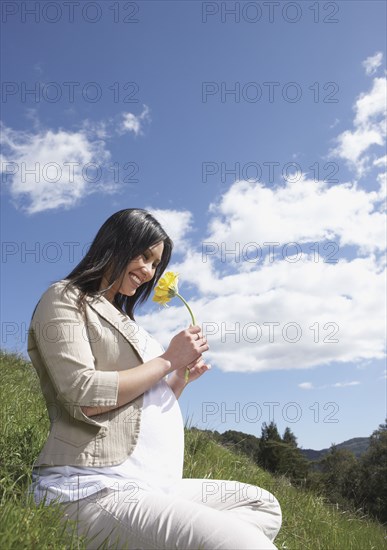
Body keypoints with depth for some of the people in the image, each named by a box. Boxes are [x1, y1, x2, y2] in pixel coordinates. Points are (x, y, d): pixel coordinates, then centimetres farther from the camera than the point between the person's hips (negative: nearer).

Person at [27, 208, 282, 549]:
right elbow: (85, 397, -17)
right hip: (96, 489, -10)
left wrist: (182, 377, 5)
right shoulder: (64, 299, 0)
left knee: (264, 507, 14)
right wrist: (168, 359, -8)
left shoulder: (123, 319, 24)